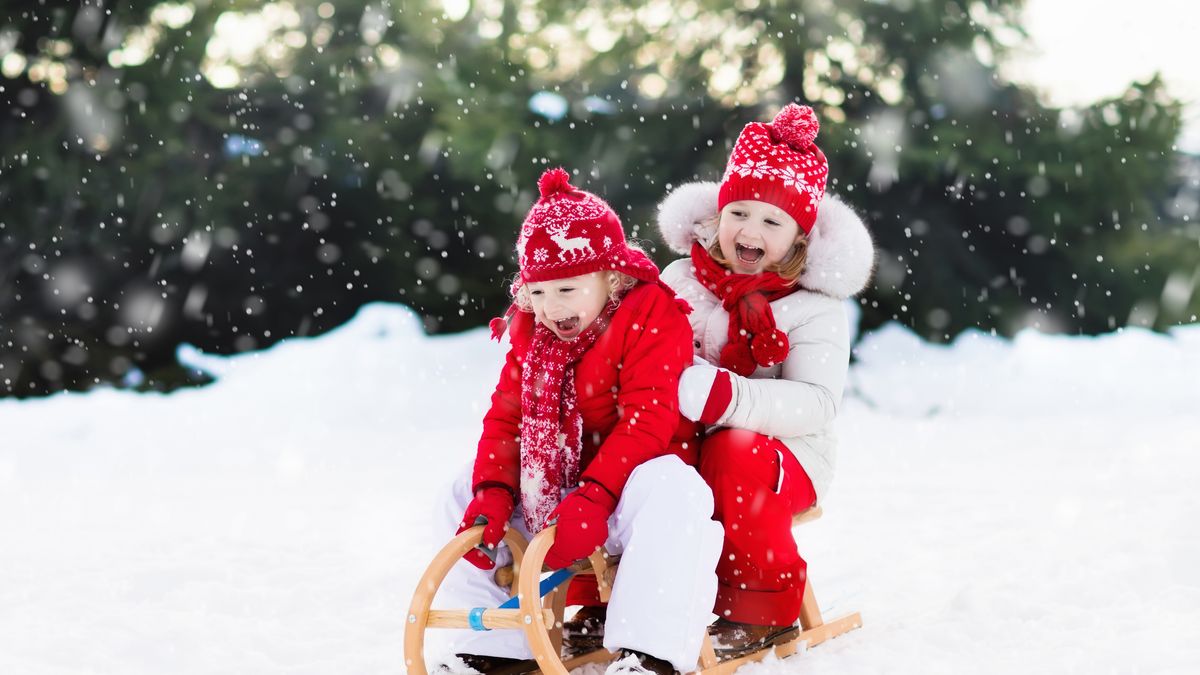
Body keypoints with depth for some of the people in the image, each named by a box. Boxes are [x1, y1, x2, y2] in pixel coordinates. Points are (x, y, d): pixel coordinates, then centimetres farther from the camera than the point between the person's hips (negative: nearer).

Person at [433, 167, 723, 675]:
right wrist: (492, 494, -17)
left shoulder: (653, 317, -15)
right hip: (555, 484, 7)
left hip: (638, 476, -7)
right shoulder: (529, 333, 6)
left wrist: (592, 499, -34)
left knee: (666, 494, -40)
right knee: (462, 496, 0)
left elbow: (646, 422, -24)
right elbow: (506, 417, 2)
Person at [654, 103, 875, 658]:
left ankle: (762, 609, -19)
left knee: (733, 453, -38)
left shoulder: (815, 307, -6)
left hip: (786, 453, -4)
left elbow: (816, 403, -19)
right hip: (684, 444, 4)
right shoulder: (682, 280, 7)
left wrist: (725, 396, -34)